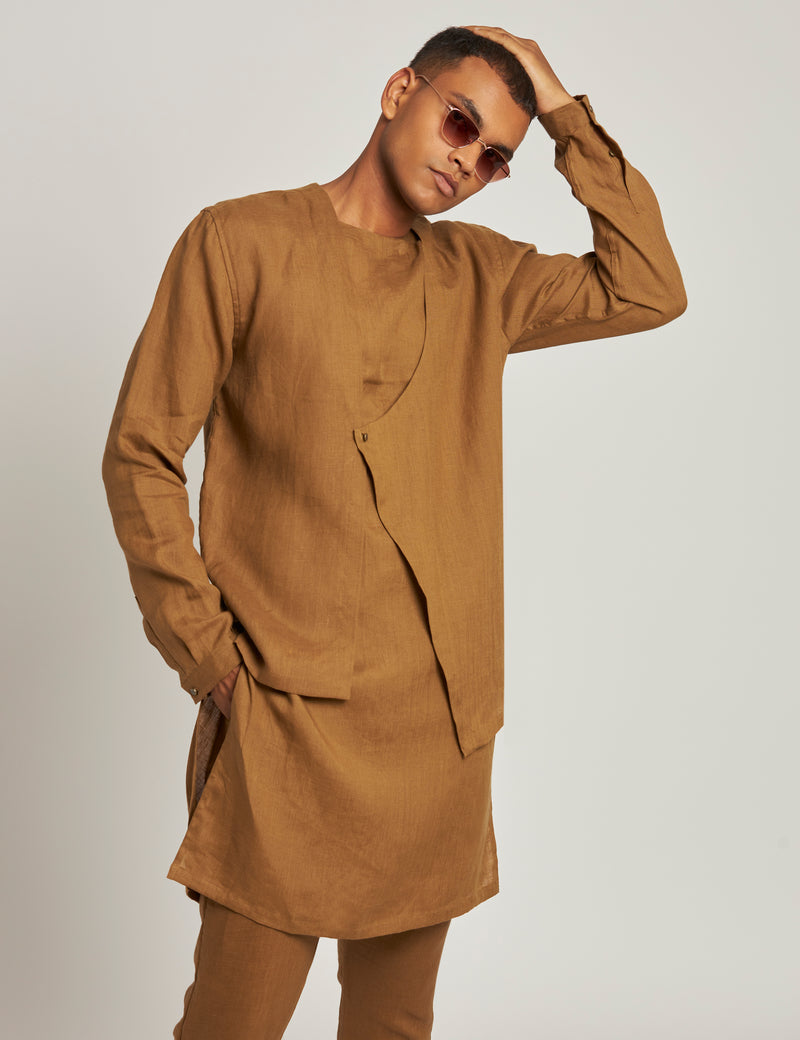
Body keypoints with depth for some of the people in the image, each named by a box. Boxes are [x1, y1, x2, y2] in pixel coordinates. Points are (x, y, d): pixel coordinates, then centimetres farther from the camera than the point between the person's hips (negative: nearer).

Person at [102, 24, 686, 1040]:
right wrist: (210, 658, -8)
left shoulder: (478, 277, 12)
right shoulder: (238, 243, -1)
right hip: (284, 722, -4)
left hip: (441, 725, 4)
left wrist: (570, 117, 3)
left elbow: (648, 290, 5)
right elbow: (140, 457, -2)